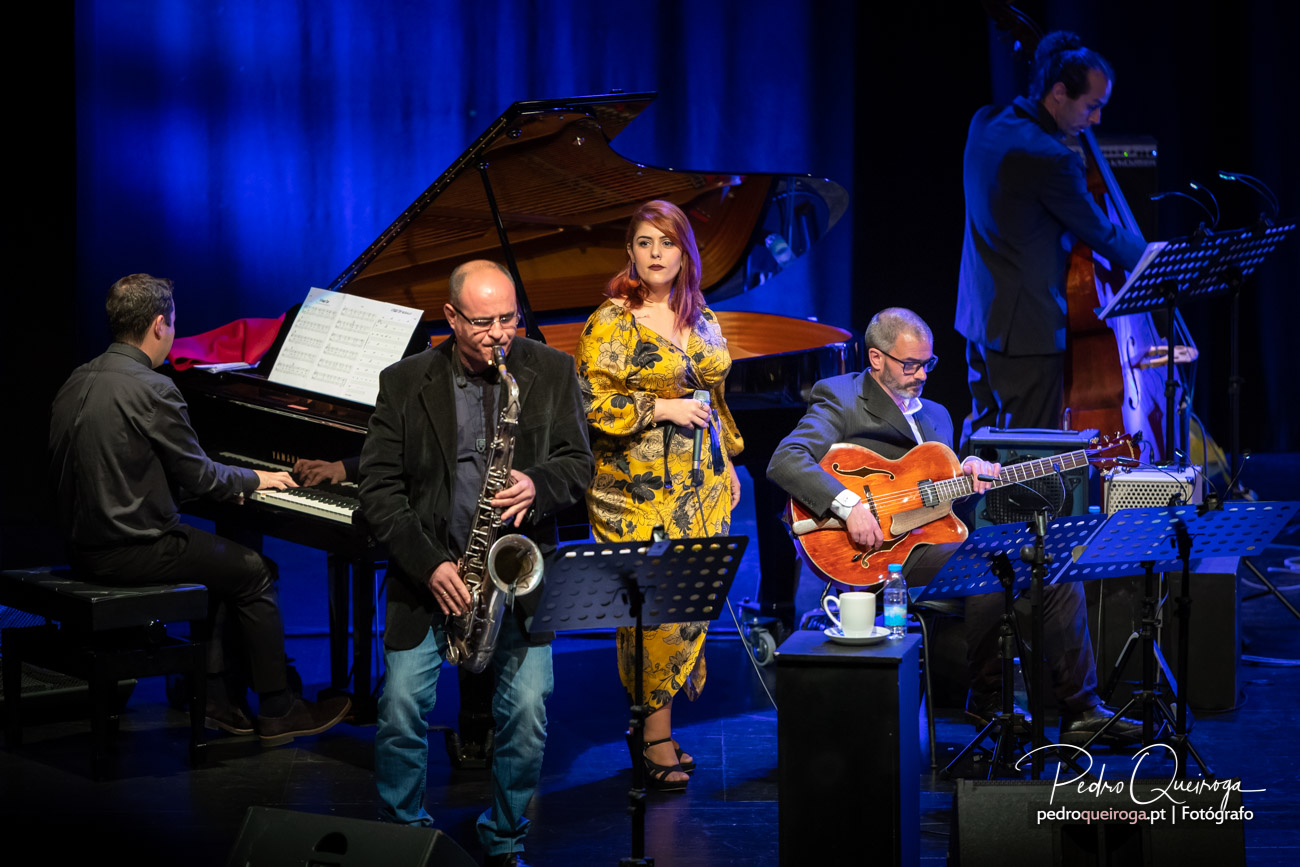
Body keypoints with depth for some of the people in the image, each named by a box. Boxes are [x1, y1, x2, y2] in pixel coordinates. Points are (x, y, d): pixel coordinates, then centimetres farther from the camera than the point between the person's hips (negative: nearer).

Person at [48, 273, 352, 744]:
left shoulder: (78, 382, 8)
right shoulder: (152, 389, -20)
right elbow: (199, 477, -14)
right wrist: (254, 479, 6)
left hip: (86, 542, 9)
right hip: (129, 553, -9)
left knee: (218, 557, 25)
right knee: (255, 572, 7)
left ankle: (218, 700, 22)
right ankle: (278, 712, 14)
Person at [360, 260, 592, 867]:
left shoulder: (552, 372, 2)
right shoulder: (404, 383, -2)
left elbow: (578, 462, 4)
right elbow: (378, 487, -2)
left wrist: (538, 486, -19)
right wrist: (429, 564, -12)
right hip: (430, 571, 0)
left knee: (526, 713, -7)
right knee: (402, 707, -7)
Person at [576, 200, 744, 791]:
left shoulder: (702, 319, 12)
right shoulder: (612, 322, -7)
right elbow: (589, 403, -13)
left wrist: (727, 464, 19)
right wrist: (662, 409, -16)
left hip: (702, 487, 6)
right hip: (640, 491, -6)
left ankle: (655, 726, 15)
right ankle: (656, 740, 0)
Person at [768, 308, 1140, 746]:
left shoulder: (935, 414, 24)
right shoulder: (840, 400, -1)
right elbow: (785, 461, -16)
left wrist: (968, 475, 0)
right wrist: (849, 505, -28)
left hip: (937, 537, 8)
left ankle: (1081, 713, 1)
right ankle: (987, 701, -13)